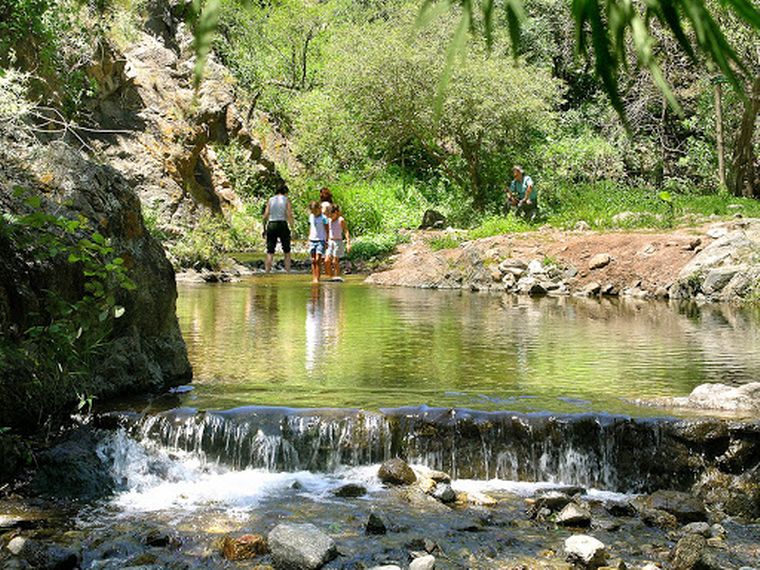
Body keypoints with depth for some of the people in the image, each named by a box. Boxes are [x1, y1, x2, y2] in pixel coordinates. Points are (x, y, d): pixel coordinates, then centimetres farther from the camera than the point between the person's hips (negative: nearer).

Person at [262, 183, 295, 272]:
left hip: (271, 225, 2)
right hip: (283, 225, -2)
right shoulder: (286, 200, 3)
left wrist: (264, 229, 8)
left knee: (270, 252, 3)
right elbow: (289, 215, -9)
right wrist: (292, 226, -6)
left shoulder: (271, 200, 10)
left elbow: (265, 216, 4)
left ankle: (267, 272, -5)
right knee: (287, 252, 10)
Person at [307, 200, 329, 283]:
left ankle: (317, 278, -12)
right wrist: (309, 238, 15)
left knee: (318, 260, -13)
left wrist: (326, 241, -7)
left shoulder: (323, 218, -7)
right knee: (313, 261, 4)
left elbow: (327, 230, -4)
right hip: (312, 240, 5)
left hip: (321, 240, -5)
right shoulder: (311, 217, 10)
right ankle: (313, 278, 7)